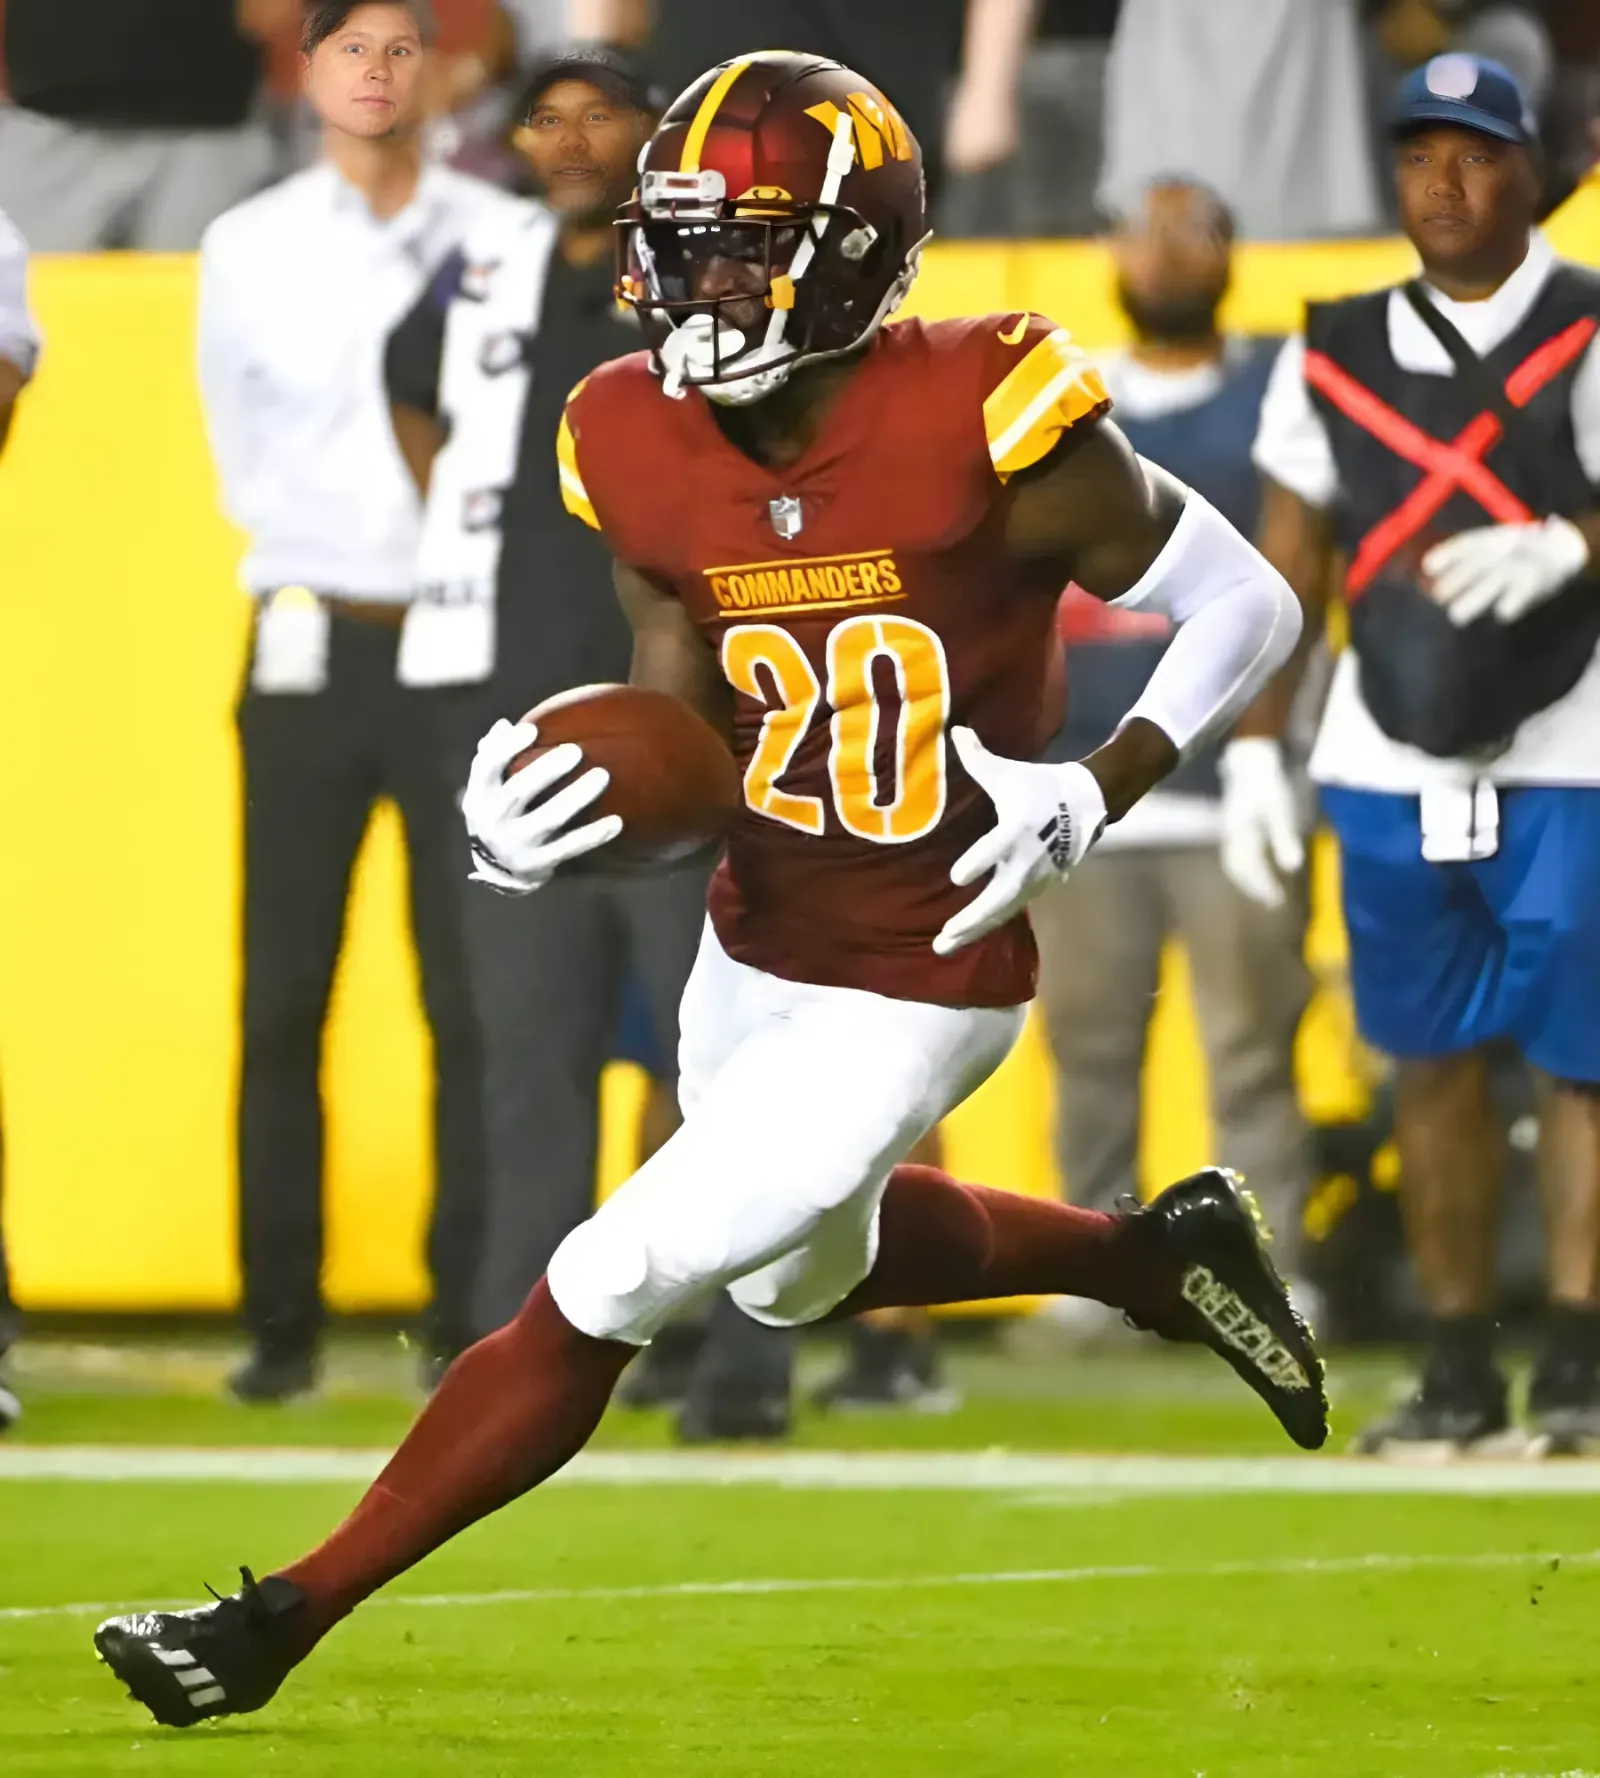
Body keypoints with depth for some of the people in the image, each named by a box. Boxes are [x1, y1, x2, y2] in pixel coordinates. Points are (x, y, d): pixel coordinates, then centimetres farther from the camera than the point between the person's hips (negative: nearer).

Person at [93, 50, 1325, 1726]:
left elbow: (1248, 606, -13)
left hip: (907, 996, -8)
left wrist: (1092, 795, -24)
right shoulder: (653, 456, -6)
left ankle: (284, 1620, 2)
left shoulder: (984, 428, -24)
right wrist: (540, 816, -18)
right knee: (806, 1270, 30)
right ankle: (1160, 1251, 49)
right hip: (753, 946, 8)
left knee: (600, 1297, -8)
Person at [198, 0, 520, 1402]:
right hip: (310, 646, 1)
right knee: (284, 998, 0)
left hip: (461, 643, -1)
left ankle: (474, 1314, 3)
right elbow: (248, 455, 13)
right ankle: (283, 1322, 4)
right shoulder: (249, 249, 7)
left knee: (473, 998, -2)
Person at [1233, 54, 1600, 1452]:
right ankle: (1460, 1365, 11)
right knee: (1433, 1063, 6)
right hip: (1391, 762, 4)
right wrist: (1255, 744, 10)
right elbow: (1288, 564, 14)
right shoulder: (1333, 359, 11)